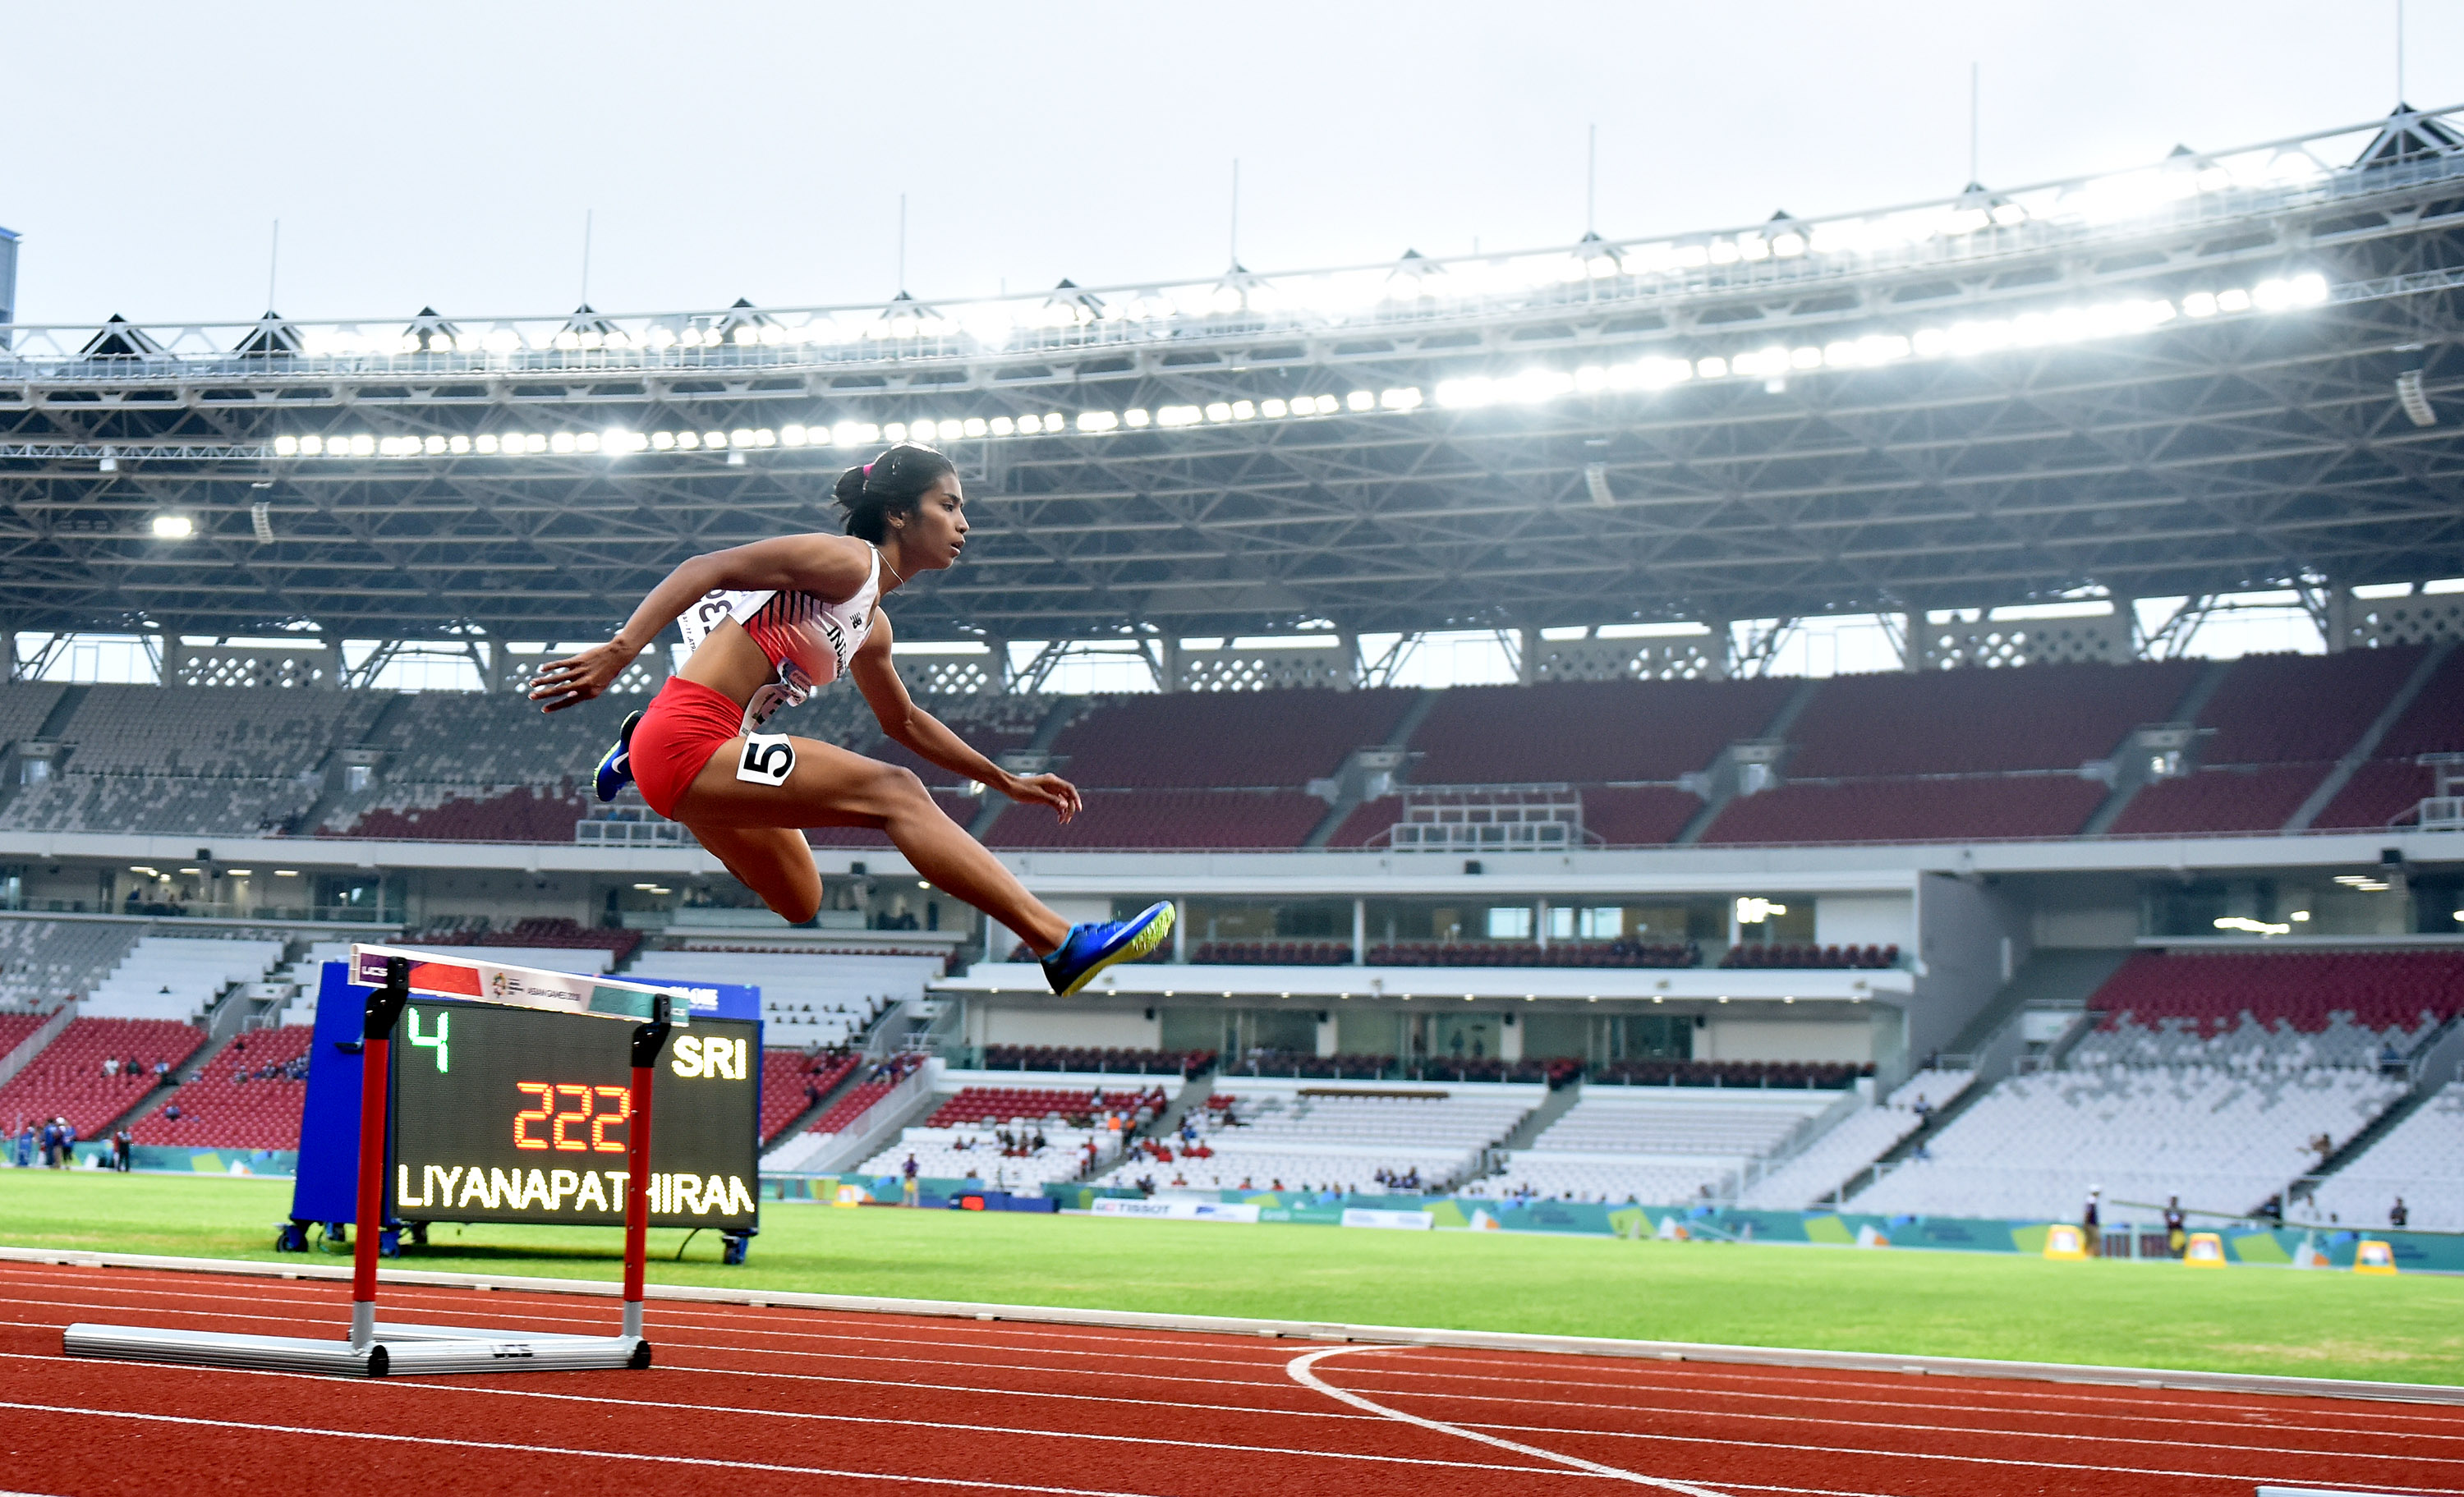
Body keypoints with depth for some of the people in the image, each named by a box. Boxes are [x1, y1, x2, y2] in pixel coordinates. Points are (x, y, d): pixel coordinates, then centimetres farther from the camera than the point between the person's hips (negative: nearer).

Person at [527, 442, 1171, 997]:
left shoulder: (871, 625, 17)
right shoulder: (848, 561, -10)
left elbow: (904, 722, 32)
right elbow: (708, 569, -19)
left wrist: (1007, 781, 33)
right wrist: (619, 652, -30)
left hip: (709, 759, 10)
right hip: (685, 741, -10)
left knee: (801, 909, 25)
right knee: (892, 792, -19)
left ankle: (636, 760, 30)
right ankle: (1062, 945, -25)